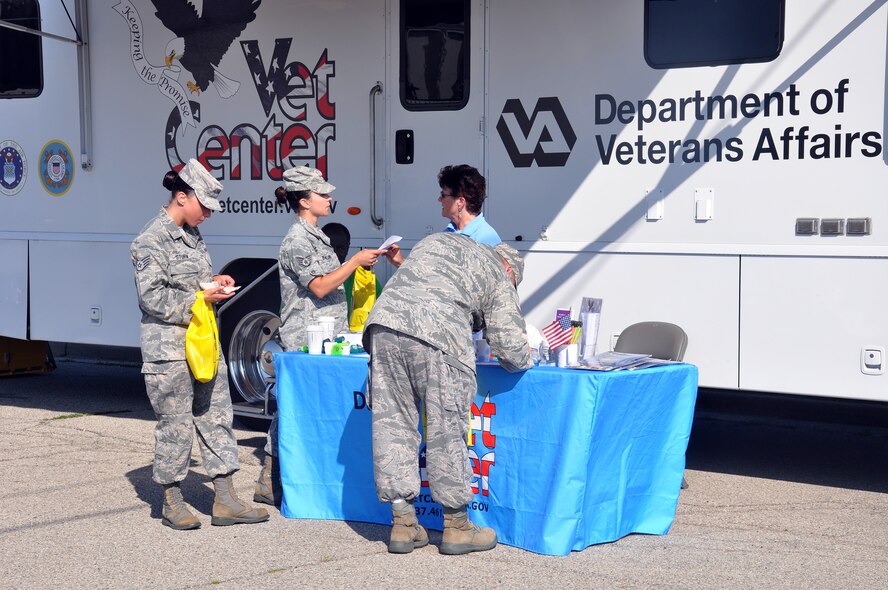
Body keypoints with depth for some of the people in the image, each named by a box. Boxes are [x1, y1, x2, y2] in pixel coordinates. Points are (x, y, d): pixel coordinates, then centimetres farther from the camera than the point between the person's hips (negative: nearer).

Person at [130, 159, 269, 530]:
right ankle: (172, 503, 13)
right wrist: (199, 298, -17)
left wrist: (214, 281, 7)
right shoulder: (151, 241, -11)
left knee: (217, 418, 8)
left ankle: (225, 501, 13)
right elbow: (152, 296, -16)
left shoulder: (192, 236, 16)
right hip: (169, 349, -9)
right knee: (175, 425, -1)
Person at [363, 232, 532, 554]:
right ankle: (456, 527, 15)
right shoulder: (500, 277, 18)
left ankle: (403, 524, 15)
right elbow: (511, 349, 12)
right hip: (438, 336, -5)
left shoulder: (436, 240, 34)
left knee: (392, 422, 9)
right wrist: (525, 358, 35)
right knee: (446, 431, 5)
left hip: (385, 320, 5)